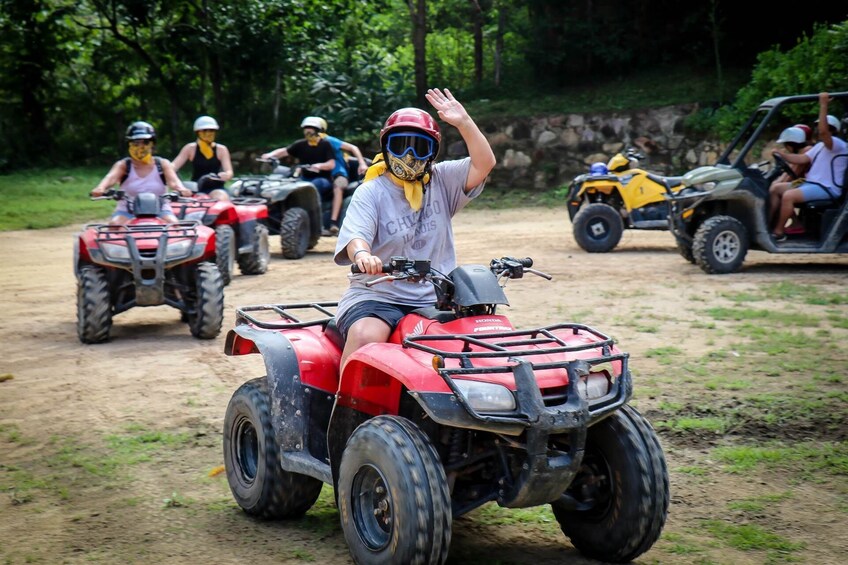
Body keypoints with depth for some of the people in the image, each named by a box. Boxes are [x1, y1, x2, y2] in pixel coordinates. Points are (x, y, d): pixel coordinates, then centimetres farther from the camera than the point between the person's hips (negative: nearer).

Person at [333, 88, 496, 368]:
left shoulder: (442, 181, 11)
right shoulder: (370, 193, 0)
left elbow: (484, 163, -2)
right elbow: (356, 236, -15)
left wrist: (464, 122, -14)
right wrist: (362, 254, -39)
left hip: (435, 299, 3)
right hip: (379, 294, -3)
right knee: (365, 336, -32)